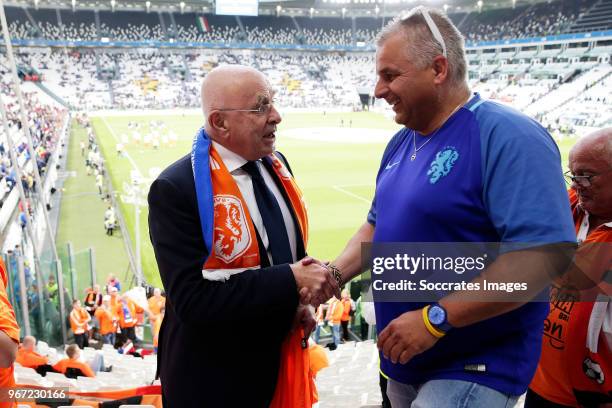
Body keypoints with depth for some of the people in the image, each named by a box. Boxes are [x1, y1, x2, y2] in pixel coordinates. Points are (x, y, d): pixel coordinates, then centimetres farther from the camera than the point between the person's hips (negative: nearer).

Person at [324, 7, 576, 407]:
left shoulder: (508, 136, -19)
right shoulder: (401, 143, 7)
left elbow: (548, 252, -28)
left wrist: (436, 319, -27)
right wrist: (335, 274, -1)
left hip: (475, 368, -8)